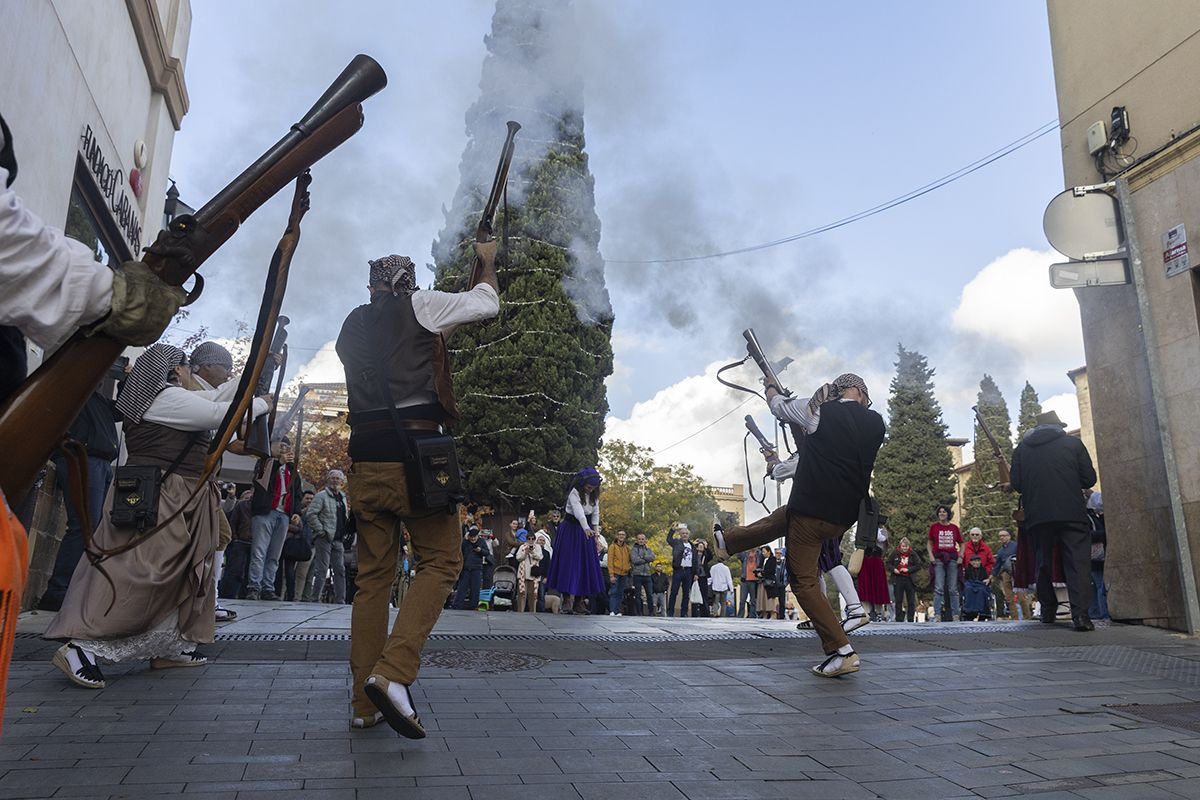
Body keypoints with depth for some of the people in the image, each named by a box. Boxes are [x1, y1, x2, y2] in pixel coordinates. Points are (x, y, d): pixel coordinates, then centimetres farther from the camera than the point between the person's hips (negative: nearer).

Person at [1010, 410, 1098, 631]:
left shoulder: (1022, 449, 10)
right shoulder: (1073, 443, 6)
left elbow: (1016, 484, 7)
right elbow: (1089, 479, 4)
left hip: (1037, 515, 2)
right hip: (1072, 512, -2)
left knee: (1044, 561, 15)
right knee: (1078, 561, -2)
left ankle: (1048, 609, 19)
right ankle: (1080, 613, -14)